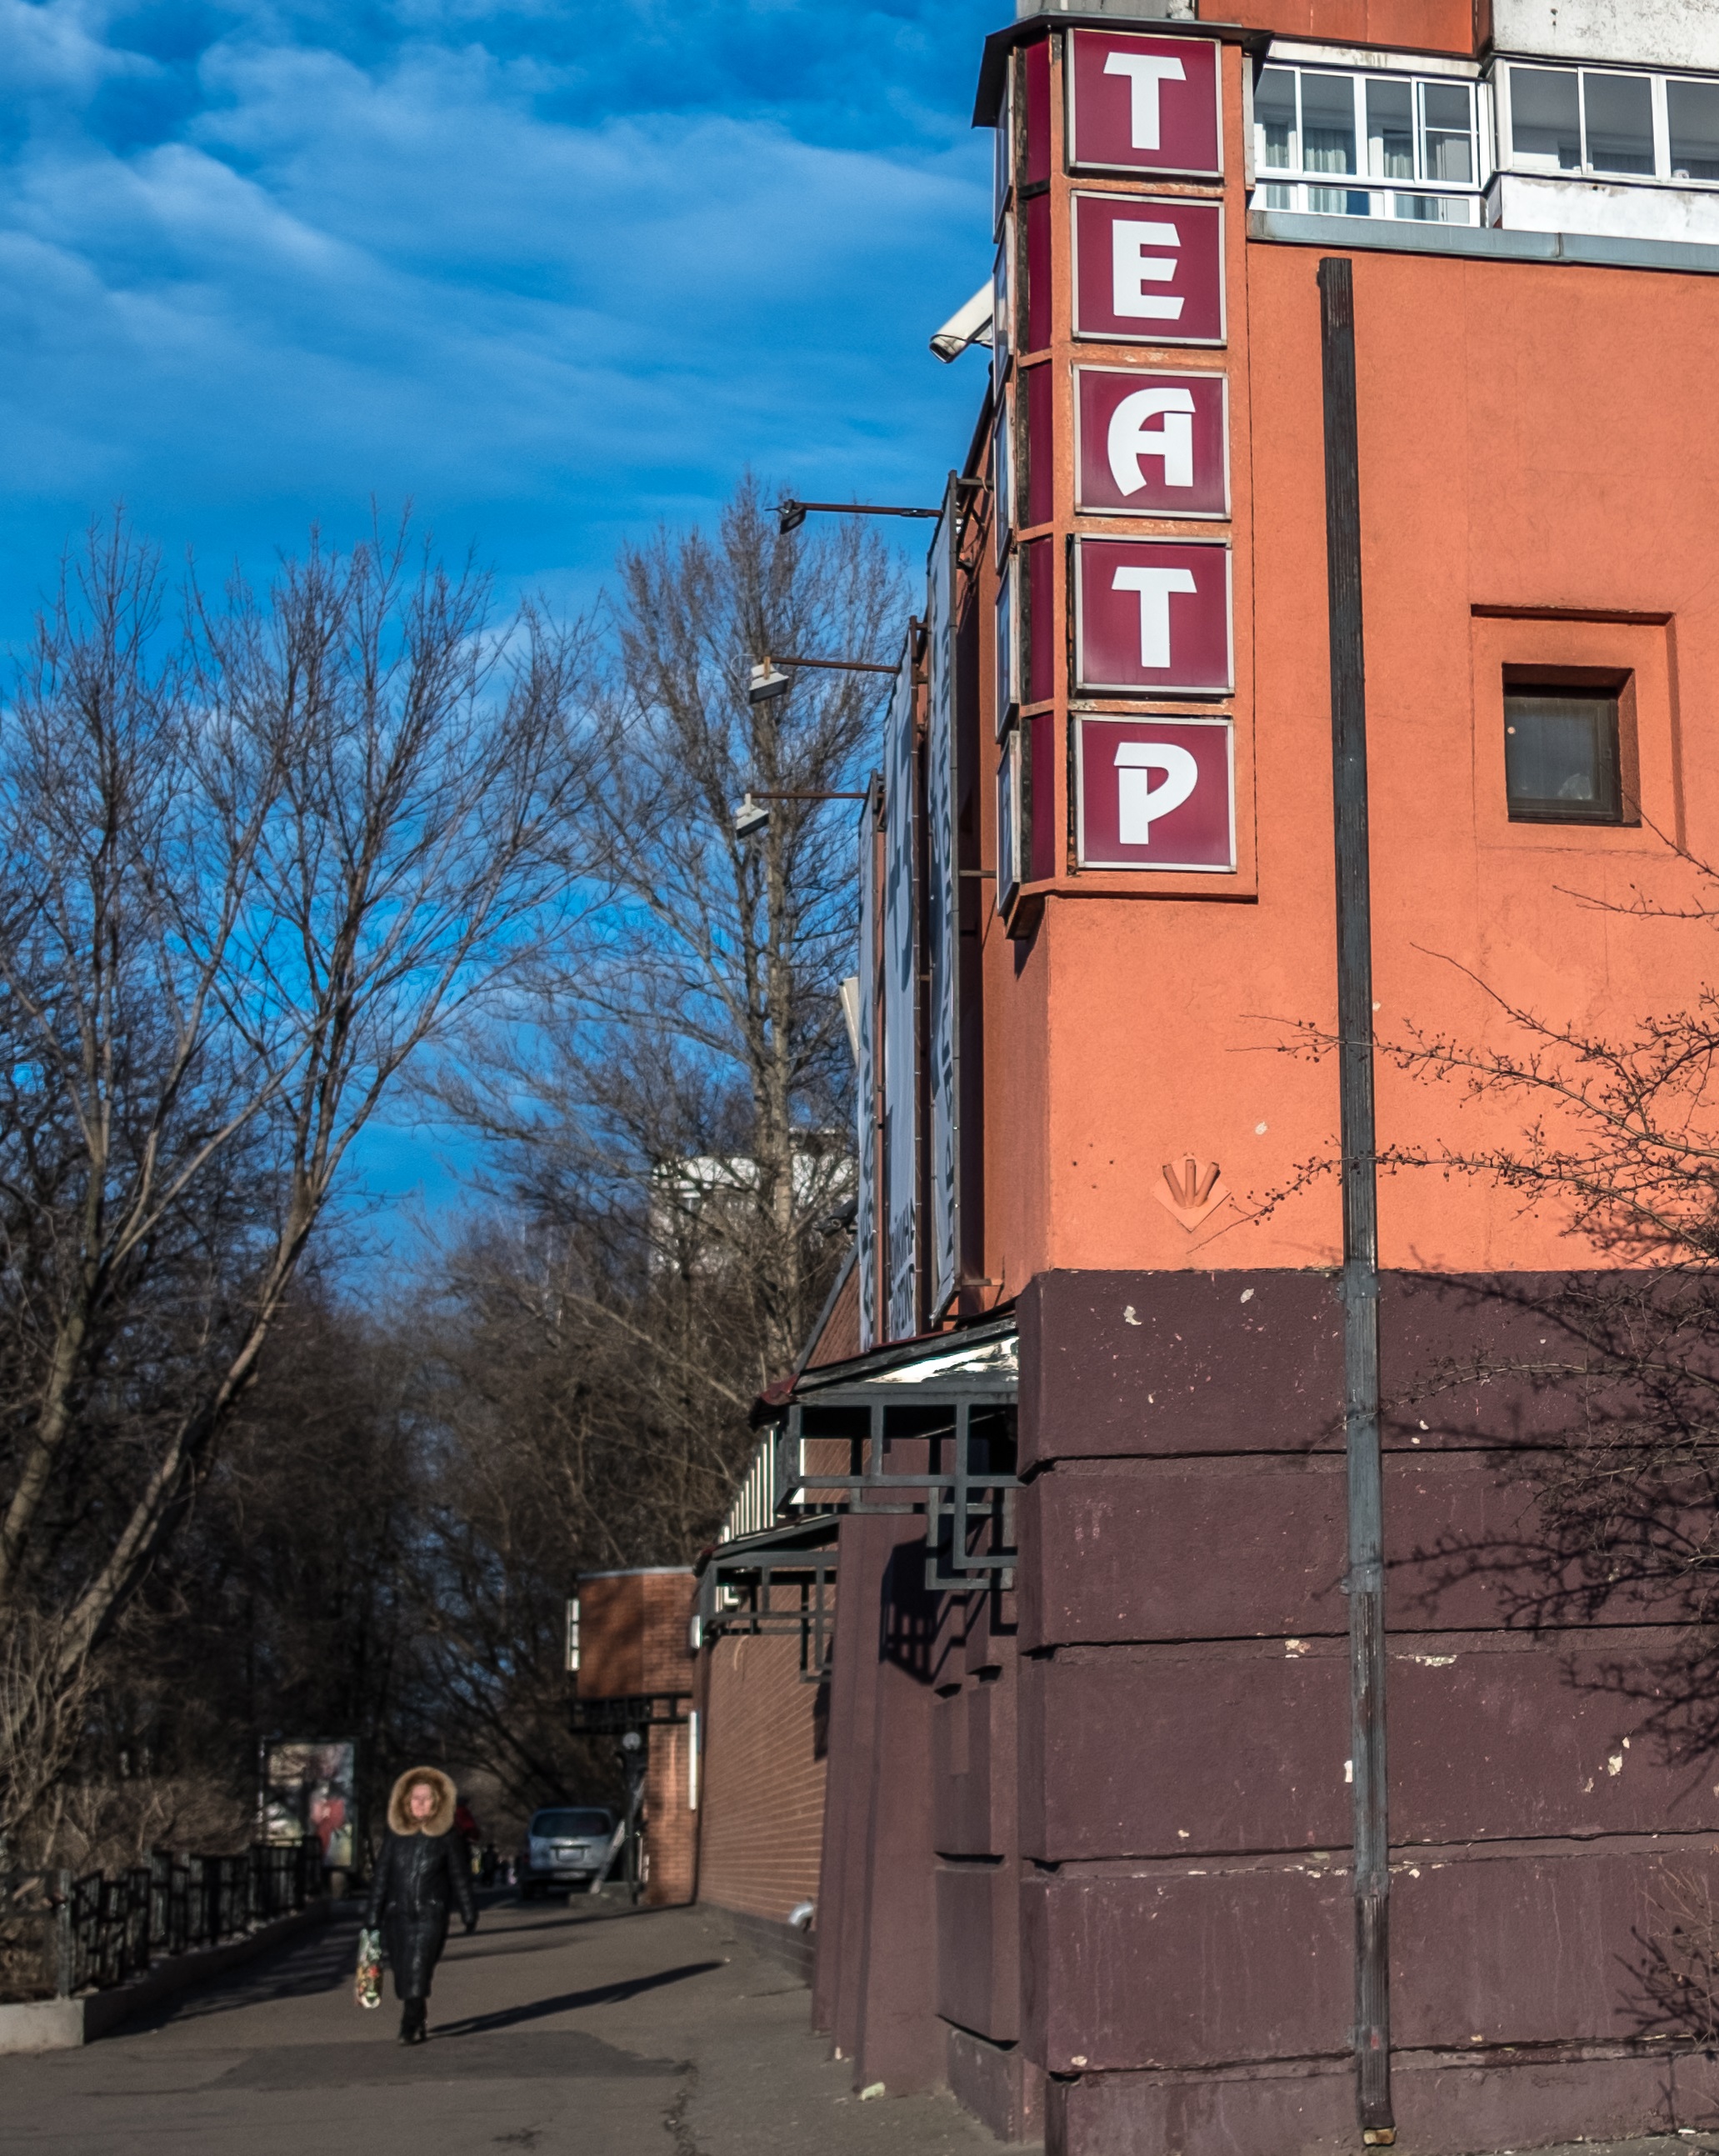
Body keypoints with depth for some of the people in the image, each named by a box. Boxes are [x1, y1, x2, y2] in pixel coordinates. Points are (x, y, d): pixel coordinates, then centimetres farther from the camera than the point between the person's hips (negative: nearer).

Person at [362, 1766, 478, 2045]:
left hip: (431, 1914, -3)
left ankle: (411, 2028, -15)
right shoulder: (395, 1833, 4)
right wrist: (372, 1917, 4)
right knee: (403, 1973, 7)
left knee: (418, 1971, -14)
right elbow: (381, 1876, 6)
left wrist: (469, 1914, 7)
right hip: (398, 1914, 3)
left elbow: (460, 1877, 5)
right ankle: (418, 2021, 25)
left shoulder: (448, 1836, -1)